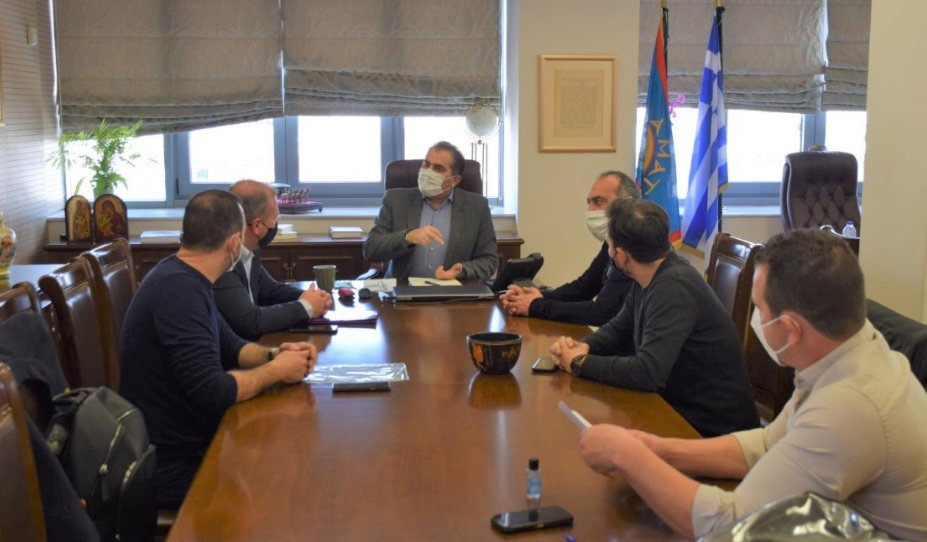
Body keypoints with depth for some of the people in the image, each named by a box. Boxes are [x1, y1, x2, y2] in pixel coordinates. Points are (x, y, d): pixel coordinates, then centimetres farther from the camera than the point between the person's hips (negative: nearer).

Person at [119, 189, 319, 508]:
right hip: (172, 467, -9)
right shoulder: (180, 290, -25)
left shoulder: (183, 278, 6)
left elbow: (229, 346, 17)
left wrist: (273, 355, -2)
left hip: (184, 443, 9)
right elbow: (212, 394, -29)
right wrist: (276, 371, -14)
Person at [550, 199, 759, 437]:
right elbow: (619, 329, 15)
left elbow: (646, 372, -30)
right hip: (679, 408, 8)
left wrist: (580, 362, -16)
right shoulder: (650, 278, 2)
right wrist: (583, 346, -5)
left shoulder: (673, 287, -26)